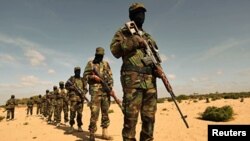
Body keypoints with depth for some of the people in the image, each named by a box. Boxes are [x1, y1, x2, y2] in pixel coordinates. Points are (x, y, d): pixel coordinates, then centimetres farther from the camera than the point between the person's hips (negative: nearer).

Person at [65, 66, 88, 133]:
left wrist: (83, 93, -7)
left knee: (80, 113, 4)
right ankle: (71, 126, 0)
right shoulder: (71, 78, 8)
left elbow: (85, 89, 13)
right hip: (73, 97, -3)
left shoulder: (82, 80, 16)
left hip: (81, 98, 3)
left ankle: (79, 126, 12)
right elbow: (66, 86, 3)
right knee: (72, 112, -9)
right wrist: (73, 87, -13)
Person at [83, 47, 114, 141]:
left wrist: (110, 86, -2)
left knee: (105, 112, 6)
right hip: (95, 91, -4)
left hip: (106, 90, 4)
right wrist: (93, 77, -15)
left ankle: (105, 132, 14)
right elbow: (85, 75, 3)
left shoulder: (106, 64, 16)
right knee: (95, 112, -9)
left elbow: (110, 76, 11)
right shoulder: (90, 63, 9)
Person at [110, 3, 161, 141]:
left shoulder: (148, 36, 26)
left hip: (150, 79, 5)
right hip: (132, 78, -5)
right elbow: (114, 50, -4)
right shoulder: (123, 32, 11)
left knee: (149, 116, 6)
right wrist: (132, 41, -13)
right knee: (131, 115, -8)